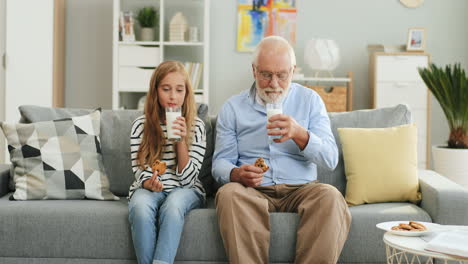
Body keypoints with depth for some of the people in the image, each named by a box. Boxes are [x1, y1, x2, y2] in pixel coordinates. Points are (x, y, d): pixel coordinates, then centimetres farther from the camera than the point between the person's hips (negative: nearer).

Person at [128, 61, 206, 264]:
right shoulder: (140, 125, 1)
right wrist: (149, 183, -23)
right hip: (149, 189, 1)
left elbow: (187, 178, -3)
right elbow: (140, 171, 2)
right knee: (141, 207, -34)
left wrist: (181, 140, -17)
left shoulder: (196, 126, 1)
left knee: (173, 205, -36)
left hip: (185, 190, 0)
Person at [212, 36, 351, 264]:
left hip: (300, 190, 0)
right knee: (229, 194, -33)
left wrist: (299, 134, -20)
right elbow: (220, 162, 5)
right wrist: (236, 174, -19)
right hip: (254, 192, 0)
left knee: (330, 198, -31)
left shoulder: (310, 100, 8)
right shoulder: (232, 108, 8)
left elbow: (330, 160, 0)